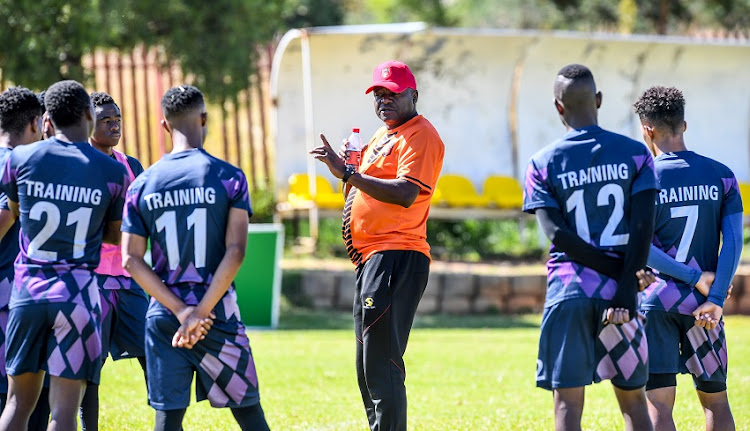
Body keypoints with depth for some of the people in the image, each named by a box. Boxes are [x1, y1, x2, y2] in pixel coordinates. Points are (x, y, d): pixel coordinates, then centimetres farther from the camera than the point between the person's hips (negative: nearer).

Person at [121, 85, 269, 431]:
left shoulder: (142, 184, 4)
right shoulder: (228, 177, -5)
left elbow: (131, 260, -2)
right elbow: (235, 252, -13)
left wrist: (180, 311, -7)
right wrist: (201, 312, -13)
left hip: (163, 314, 2)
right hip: (217, 313, -2)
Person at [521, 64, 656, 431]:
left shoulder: (543, 163, 1)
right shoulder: (635, 153, 3)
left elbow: (557, 234, -8)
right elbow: (643, 226, -7)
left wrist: (622, 272, -7)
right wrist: (627, 286, -10)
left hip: (568, 291, -1)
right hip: (618, 291, 1)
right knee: (633, 400, 11)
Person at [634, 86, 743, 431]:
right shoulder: (720, 176, 3)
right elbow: (733, 240, -6)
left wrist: (697, 278, -9)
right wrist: (715, 299, -11)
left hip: (655, 301, -3)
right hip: (702, 309, 3)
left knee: (658, 402, -4)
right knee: (715, 399, 14)